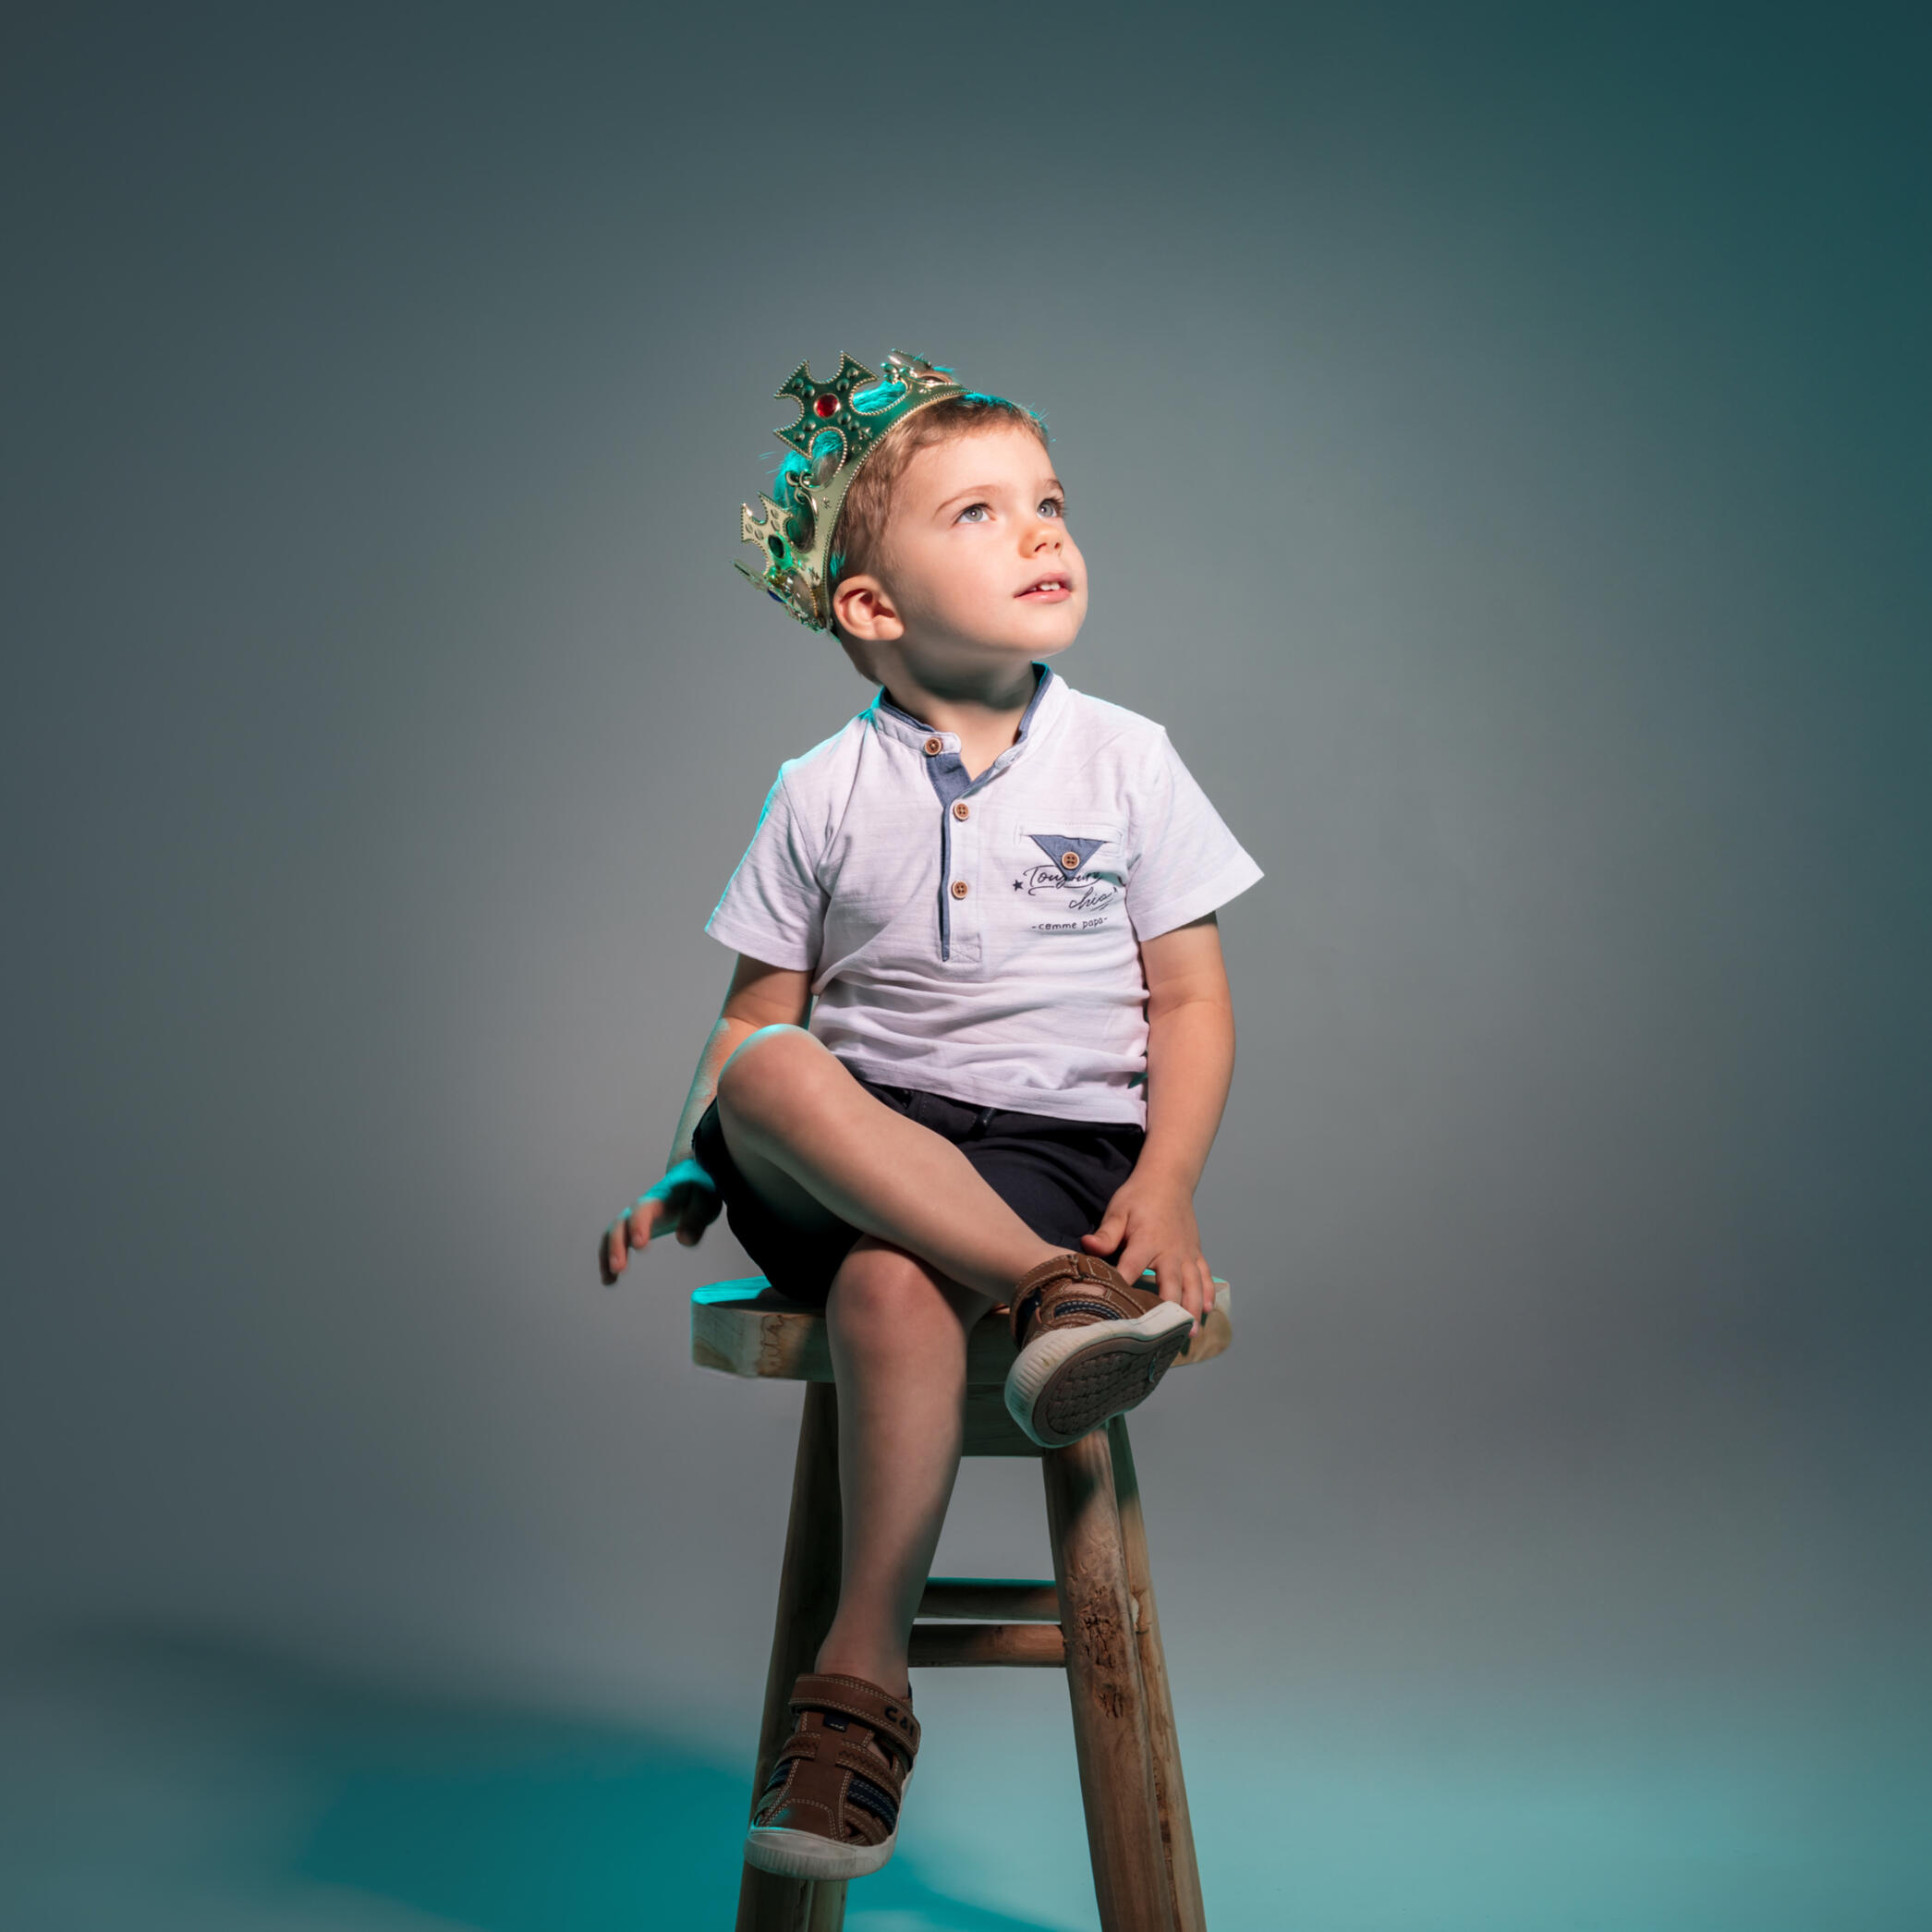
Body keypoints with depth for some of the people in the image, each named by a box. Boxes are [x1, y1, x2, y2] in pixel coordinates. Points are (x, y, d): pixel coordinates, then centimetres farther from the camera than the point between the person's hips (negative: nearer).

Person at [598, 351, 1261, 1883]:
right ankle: (1053, 1292, -37)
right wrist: (689, 1176, -3)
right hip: (854, 1153, 2)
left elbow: (1191, 1001, 4)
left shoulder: (1125, 760, 4)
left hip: (1058, 1141, -2)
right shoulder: (823, 793, 6)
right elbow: (761, 1013, 11)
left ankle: (863, 1677, -23)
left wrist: (1165, 1186, -11)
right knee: (769, 1076, -31)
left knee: (893, 1283, -33)